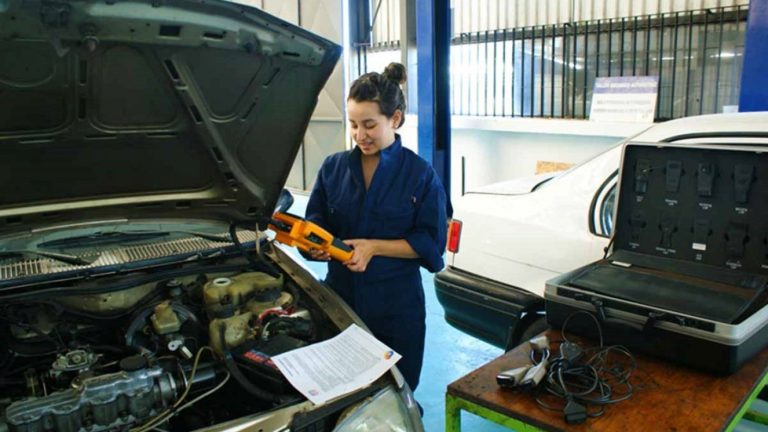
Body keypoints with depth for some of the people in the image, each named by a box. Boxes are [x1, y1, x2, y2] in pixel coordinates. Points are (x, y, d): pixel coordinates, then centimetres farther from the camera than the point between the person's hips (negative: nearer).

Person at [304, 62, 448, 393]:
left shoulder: (421, 175, -6)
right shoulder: (333, 167, 4)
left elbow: (431, 244, -8)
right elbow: (316, 221, 8)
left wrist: (374, 247, -18)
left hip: (396, 306, -2)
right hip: (341, 296, 3)